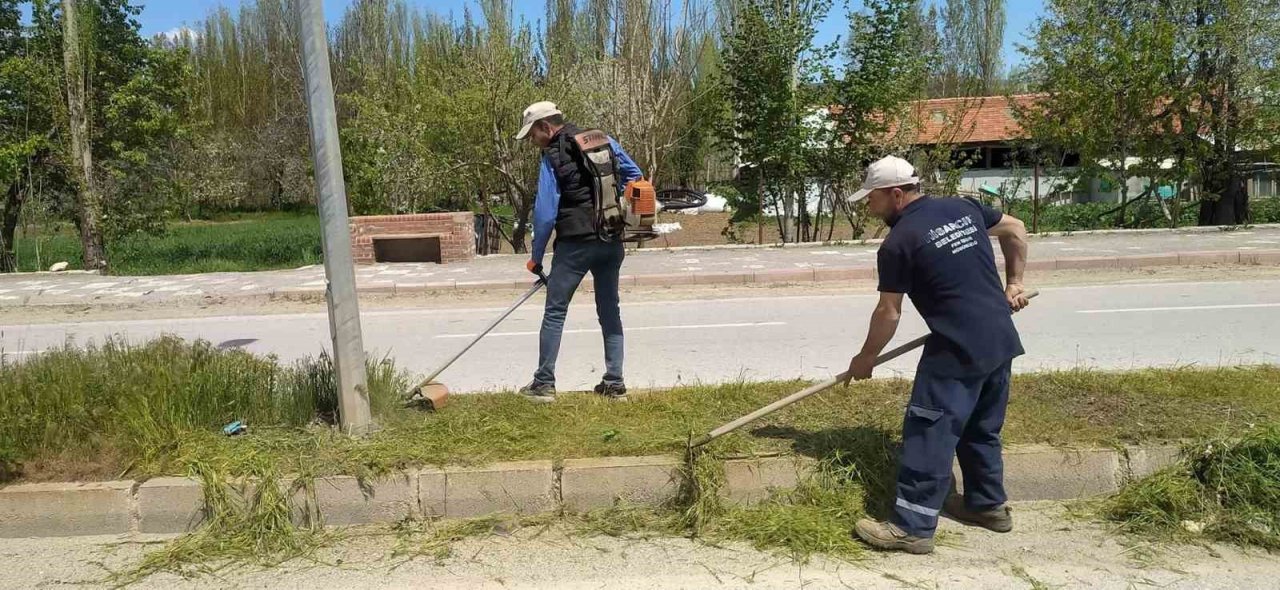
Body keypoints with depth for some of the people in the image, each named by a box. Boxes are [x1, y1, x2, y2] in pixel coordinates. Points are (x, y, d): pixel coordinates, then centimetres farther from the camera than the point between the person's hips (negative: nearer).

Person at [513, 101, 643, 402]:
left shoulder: (552, 158, -7)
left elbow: (545, 213, -10)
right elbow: (635, 175, 13)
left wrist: (536, 257, 0)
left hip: (575, 243, -5)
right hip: (612, 242, 6)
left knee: (554, 312, 5)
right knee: (610, 312, 12)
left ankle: (544, 384, 8)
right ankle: (614, 383, 14)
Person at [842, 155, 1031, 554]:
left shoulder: (898, 244, -11)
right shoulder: (964, 207, 9)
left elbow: (889, 313, -7)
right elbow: (1016, 231, 22)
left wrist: (865, 359, 6)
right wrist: (1013, 283, 23)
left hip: (957, 350, -8)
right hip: (1001, 340, 9)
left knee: (929, 435, -4)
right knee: (982, 428, 22)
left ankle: (913, 527, 0)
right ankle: (988, 505, 34)